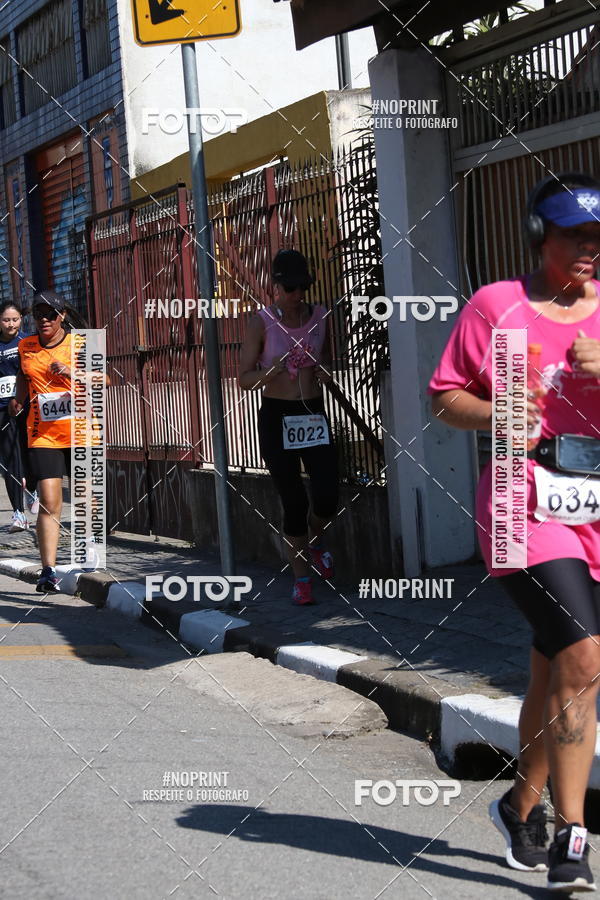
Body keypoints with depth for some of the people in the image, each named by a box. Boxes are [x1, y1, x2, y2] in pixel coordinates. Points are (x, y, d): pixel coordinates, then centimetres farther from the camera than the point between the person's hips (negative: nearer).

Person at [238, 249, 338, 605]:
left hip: (313, 414, 3)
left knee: (327, 498, -7)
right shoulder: (262, 322, -7)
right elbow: (245, 379, -5)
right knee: (294, 501, -2)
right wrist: (269, 373, -24)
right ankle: (302, 578, 12)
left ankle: (315, 539, 28)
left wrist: (326, 371, -2)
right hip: (276, 416, -3)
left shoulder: (320, 316, 3)